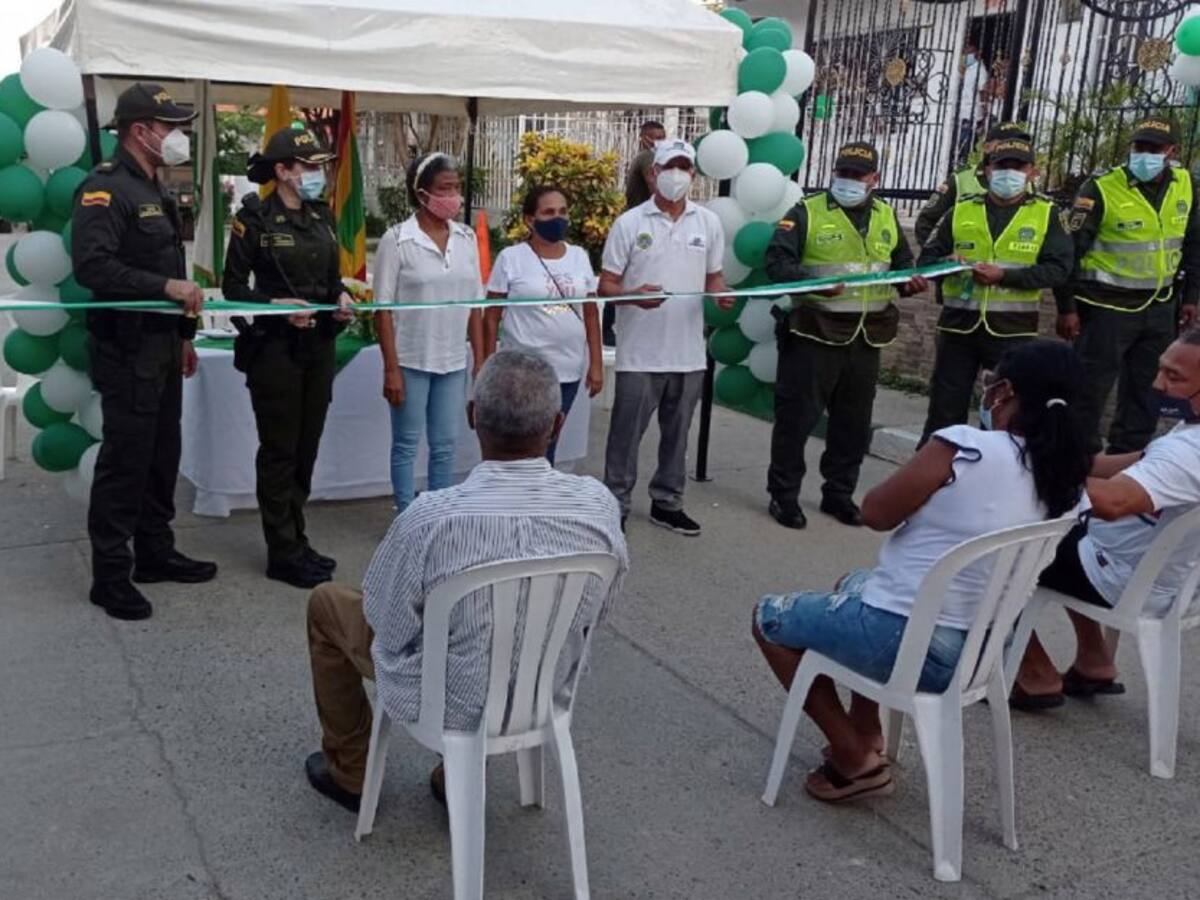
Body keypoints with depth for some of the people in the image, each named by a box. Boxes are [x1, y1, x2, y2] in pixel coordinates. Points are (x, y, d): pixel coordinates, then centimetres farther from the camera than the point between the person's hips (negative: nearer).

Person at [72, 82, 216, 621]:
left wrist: (184, 333, 21)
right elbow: (92, 265, -25)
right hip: (127, 350, -9)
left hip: (163, 347, 9)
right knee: (125, 461, -4)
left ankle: (155, 553, 28)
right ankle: (110, 576, 6)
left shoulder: (155, 191, 18)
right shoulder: (106, 189, -13)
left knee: (162, 455, 15)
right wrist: (166, 286, -26)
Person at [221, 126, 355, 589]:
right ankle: (283, 553, 11)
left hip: (319, 347, 6)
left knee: (306, 447, 12)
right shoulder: (255, 218, -9)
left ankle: (297, 541, 25)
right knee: (279, 450, 2)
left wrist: (341, 298, -4)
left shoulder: (322, 216, 9)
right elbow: (233, 287, -7)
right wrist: (278, 304, -21)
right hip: (274, 348, -6)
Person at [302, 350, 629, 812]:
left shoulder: (431, 518, -33)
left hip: (444, 700, -4)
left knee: (326, 601, 20)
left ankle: (349, 772, 34)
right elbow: (604, 600, -3)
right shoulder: (599, 504, -21)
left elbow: (385, 619, -16)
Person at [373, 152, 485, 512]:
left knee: (446, 446, 11)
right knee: (406, 444, 8)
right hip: (411, 361, -4)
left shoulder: (467, 238, 3)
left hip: (453, 362, 4)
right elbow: (383, 310, -8)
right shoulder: (397, 239, -9)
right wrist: (391, 369, -11)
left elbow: (475, 306, 7)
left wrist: (480, 361, 5)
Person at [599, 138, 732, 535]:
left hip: (689, 353, 4)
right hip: (640, 354, -3)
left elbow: (713, 277, 15)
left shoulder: (709, 223, 8)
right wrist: (635, 295, -24)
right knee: (627, 433, 3)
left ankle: (667, 502, 28)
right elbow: (606, 286, -3)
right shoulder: (629, 223, -2)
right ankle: (616, 506, 15)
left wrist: (721, 293, -9)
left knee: (676, 432, 14)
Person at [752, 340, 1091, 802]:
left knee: (769, 616, 16)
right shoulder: (1064, 481, -2)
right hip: (983, 650, 8)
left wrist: (923, 473, 5)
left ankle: (854, 760, 14)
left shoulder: (964, 447, -22)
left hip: (911, 643, -8)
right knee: (852, 584, 34)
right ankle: (868, 739, 31)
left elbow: (876, 513, -12)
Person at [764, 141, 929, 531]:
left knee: (854, 422, 13)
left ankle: (839, 494, 27)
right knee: (797, 417, -1)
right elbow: (777, 263, -12)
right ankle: (783, 495, 11)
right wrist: (812, 283, -28)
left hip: (866, 337, 5)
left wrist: (912, 281, 0)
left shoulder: (886, 217, 14)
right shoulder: (807, 213, -3)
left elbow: (902, 262, 23)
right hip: (814, 333, -5)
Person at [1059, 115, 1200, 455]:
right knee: (1091, 386, -1)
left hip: (1160, 308, 6)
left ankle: (1128, 458, 27)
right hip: (1108, 307, -6)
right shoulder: (1102, 189, -14)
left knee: (1145, 389, 14)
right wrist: (1066, 308, -14)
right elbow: (1071, 250, -12)